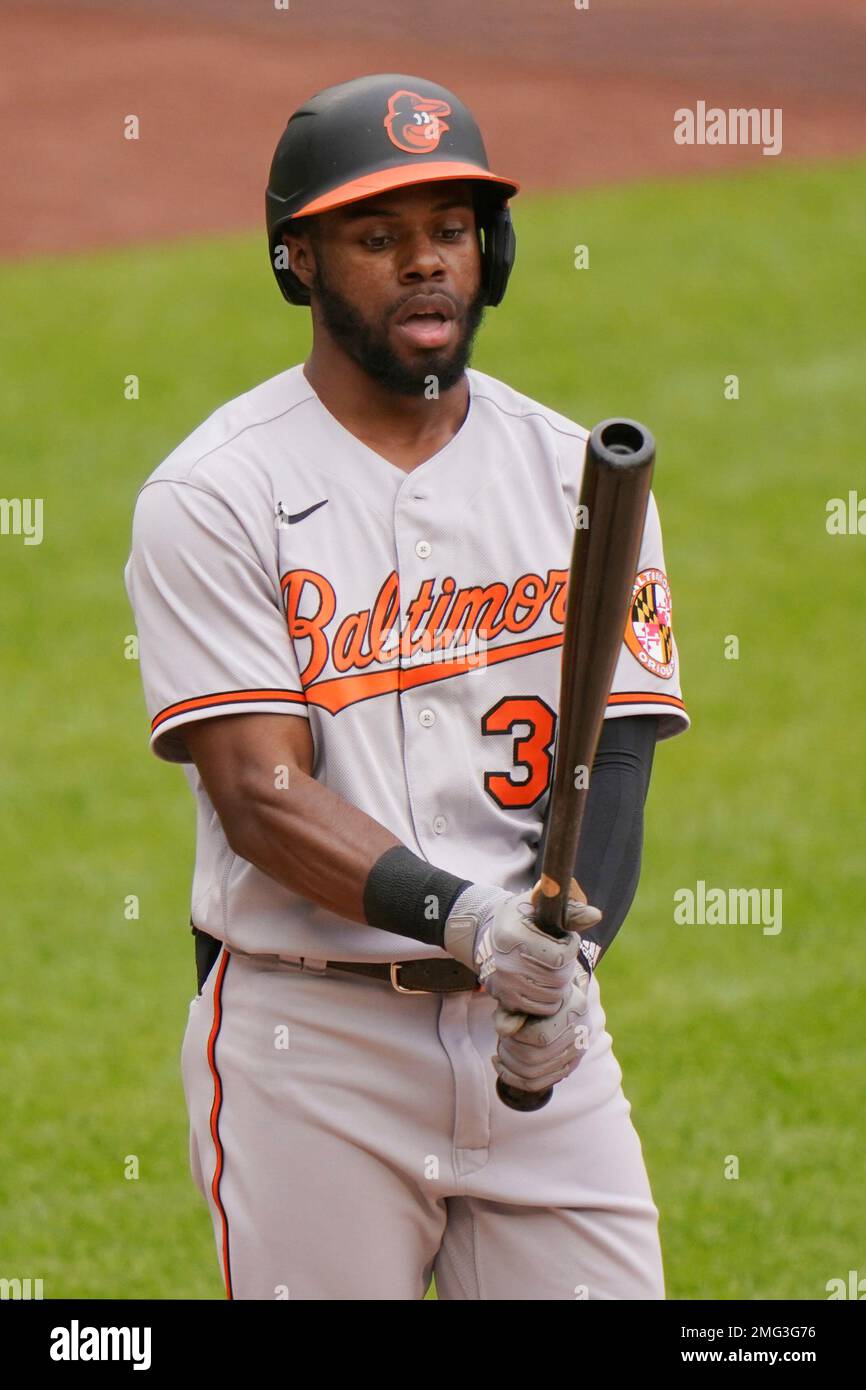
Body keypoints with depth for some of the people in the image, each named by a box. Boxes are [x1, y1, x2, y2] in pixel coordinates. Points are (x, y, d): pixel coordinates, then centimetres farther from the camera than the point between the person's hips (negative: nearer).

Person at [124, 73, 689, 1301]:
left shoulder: (579, 477, 8)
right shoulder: (215, 495, -4)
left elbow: (613, 764, 1)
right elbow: (260, 793, -13)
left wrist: (564, 960, -19)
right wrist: (460, 914, -28)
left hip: (538, 1034, 3)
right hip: (309, 1042, -3)